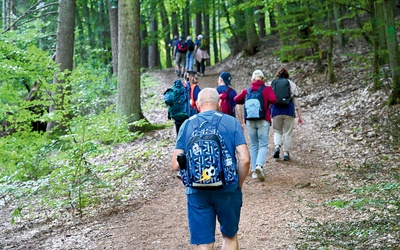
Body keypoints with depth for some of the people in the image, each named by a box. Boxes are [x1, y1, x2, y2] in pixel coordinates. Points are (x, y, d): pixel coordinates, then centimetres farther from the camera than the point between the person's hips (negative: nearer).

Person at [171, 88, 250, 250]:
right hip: (227, 190, 0)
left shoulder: (187, 125, 3)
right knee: (230, 236, 22)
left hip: (197, 192, 0)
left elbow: (175, 165, -1)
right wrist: (239, 184, 7)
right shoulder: (231, 122, 0)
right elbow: (244, 159, -8)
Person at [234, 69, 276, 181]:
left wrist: (246, 101, 15)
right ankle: (259, 165, -24)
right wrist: (267, 101, 5)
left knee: (253, 145, 12)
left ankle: (254, 170, 8)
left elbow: (236, 99, 0)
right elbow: (273, 99, -16)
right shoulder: (267, 89, -1)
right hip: (263, 121, -3)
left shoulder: (247, 90, 7)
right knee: (263, 145, 0)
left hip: (250, 121, 3)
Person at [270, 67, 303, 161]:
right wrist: (299, 116, 7)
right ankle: (286, 152, 8)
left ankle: (277, 146, -8)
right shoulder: (292, 84, 9)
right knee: (287, 133, 8)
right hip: (289, 111, 0)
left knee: (277, 131, 16)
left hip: (276, 111, 0)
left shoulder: (272, 84, 9)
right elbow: (296, 101, 6)